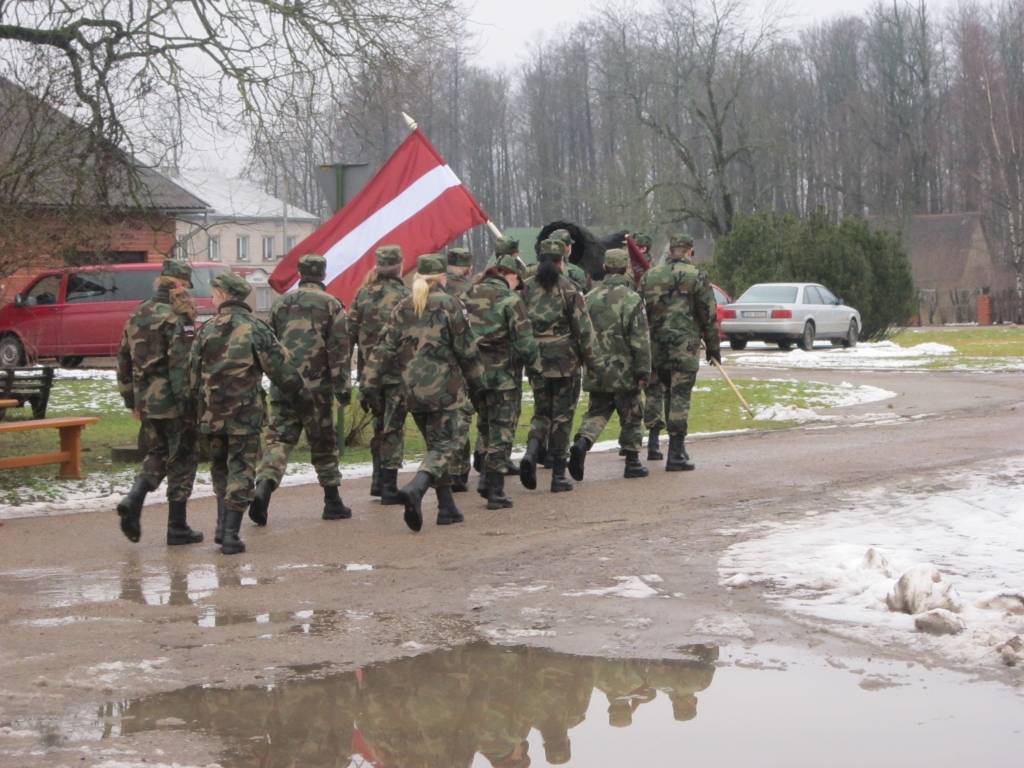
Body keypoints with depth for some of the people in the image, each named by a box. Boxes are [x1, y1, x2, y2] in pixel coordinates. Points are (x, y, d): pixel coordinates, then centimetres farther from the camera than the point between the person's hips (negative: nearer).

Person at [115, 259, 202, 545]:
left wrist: (130, 400, 21)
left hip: (146, 400, 7)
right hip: (173, 402, -7)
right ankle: (177, 527, 7)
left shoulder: (136, 317, 11)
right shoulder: (178, 320, -13)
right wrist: (189, 401, -17)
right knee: (181, 460, 4)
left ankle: (133, 501, -3)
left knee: (156, 455, 20)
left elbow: (124, 360, 15)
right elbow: (182, 365, -20)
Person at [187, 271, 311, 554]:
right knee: (240, 471, 2)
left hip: (212, 412, 3)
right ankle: (230, 535, -3)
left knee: (220, 468, 20)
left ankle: (223, 527, 16)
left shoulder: (207, 330, 2)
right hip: (245, 413, -3)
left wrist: (199, 403, 18)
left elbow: (193, 372, 6)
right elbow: (280, 367, -6)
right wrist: (302, 394, 5)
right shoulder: (255, 328, -6)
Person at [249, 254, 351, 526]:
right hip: (315, 385, -3)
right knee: (323, 443, 9)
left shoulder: (281, 302, 10)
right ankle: (333, 502, 14)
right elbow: (339, 349, -7)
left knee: (278, 439, 0)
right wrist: (343, 386, -5)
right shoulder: (330, 304, -2)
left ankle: (263, 489, -22)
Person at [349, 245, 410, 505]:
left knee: (380, 424, 19)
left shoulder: (364, 294, 5)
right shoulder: (403, 295, -10)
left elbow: (350, 332, 6)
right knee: (393, 428, 0)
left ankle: (378, 481, 21)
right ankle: (389, 488, 0)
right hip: (396, 369, -5)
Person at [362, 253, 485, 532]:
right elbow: (467, 349, -3)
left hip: (413, 389, 5)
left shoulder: (402, 308, 8)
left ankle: (447, 508, 16)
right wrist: (476, 384, 6)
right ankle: (415, 489, -29)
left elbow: (386, 349, 3)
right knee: (444, 446, -3)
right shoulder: (449, 304, -5)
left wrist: (370, 383, 4)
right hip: (444, 388, -5)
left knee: (434, 445, 16)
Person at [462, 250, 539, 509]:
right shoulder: (510, 300, -12)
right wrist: (531, 360, 3)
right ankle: (495, 492, 2)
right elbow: (525, 341, -16)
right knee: (501, 432, 2)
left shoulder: (469, 296, 6)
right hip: (501, 375, -6)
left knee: (485, 429, 22)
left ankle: (486, 480, 20)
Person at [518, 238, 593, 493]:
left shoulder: (527, 288, 2)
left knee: (542, 412, 16)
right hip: (565, 360, -3)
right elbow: (582, 326, -10)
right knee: (562, 416, 5)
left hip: (536, 359, 3)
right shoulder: (567, 288, -9)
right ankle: (558, 476, 6)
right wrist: (586, 355, 4)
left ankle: (530, 453, -11)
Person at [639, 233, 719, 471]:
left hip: (656, 346, 4)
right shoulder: (696, 276, -4)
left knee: (669, 393, 18)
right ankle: (676, 455, -6)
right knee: (680, 397, -4)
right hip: (685, 345, -4)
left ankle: (678, 446, 23)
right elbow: (709, 316, -2)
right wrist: (713, 348, 6)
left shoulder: (649, 276, 9)